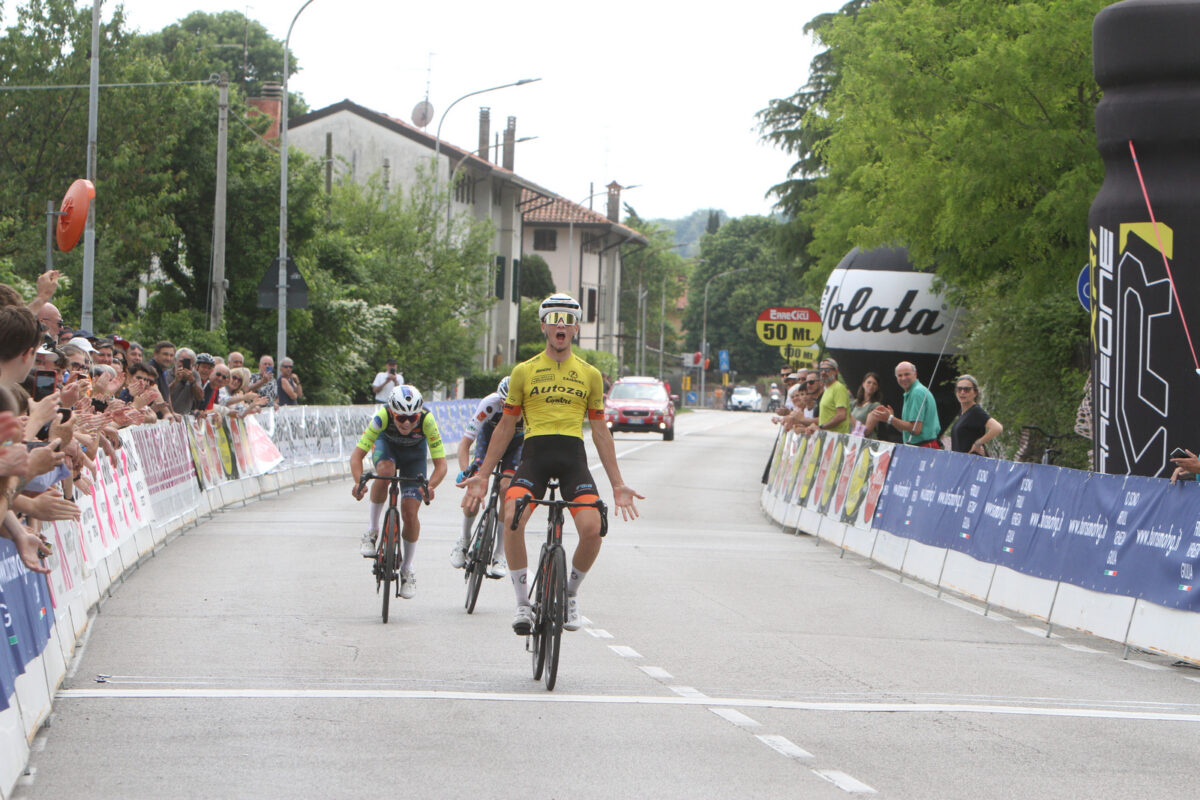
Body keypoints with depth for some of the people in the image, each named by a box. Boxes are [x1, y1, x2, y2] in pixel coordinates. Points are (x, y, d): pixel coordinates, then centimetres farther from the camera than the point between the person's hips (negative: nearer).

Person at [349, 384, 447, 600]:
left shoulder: (427, 420, -37)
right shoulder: (382, 417, -37)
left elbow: (440, 463, -34)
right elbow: (357, 455, -36)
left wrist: (430, 486, -53)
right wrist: (358, 482, -54)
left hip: (414, 452, 0)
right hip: (386, 444, 0)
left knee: (410, 514, -9)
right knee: (385, 471, -37)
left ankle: (407, 570, 14)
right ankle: (373, 531, -18)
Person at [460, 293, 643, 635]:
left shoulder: (590, 374, 15)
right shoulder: (524, 371, 12)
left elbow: (600, 432, 18)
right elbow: (506, 427, 16)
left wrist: (617, 484, 13)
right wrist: (482, 475, 12)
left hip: (573, 457, 0)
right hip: (534, 454, 0)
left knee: (592, 528, -22)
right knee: (511, 520, -27)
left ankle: (570, 592, 7)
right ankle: (522, 602, -10)